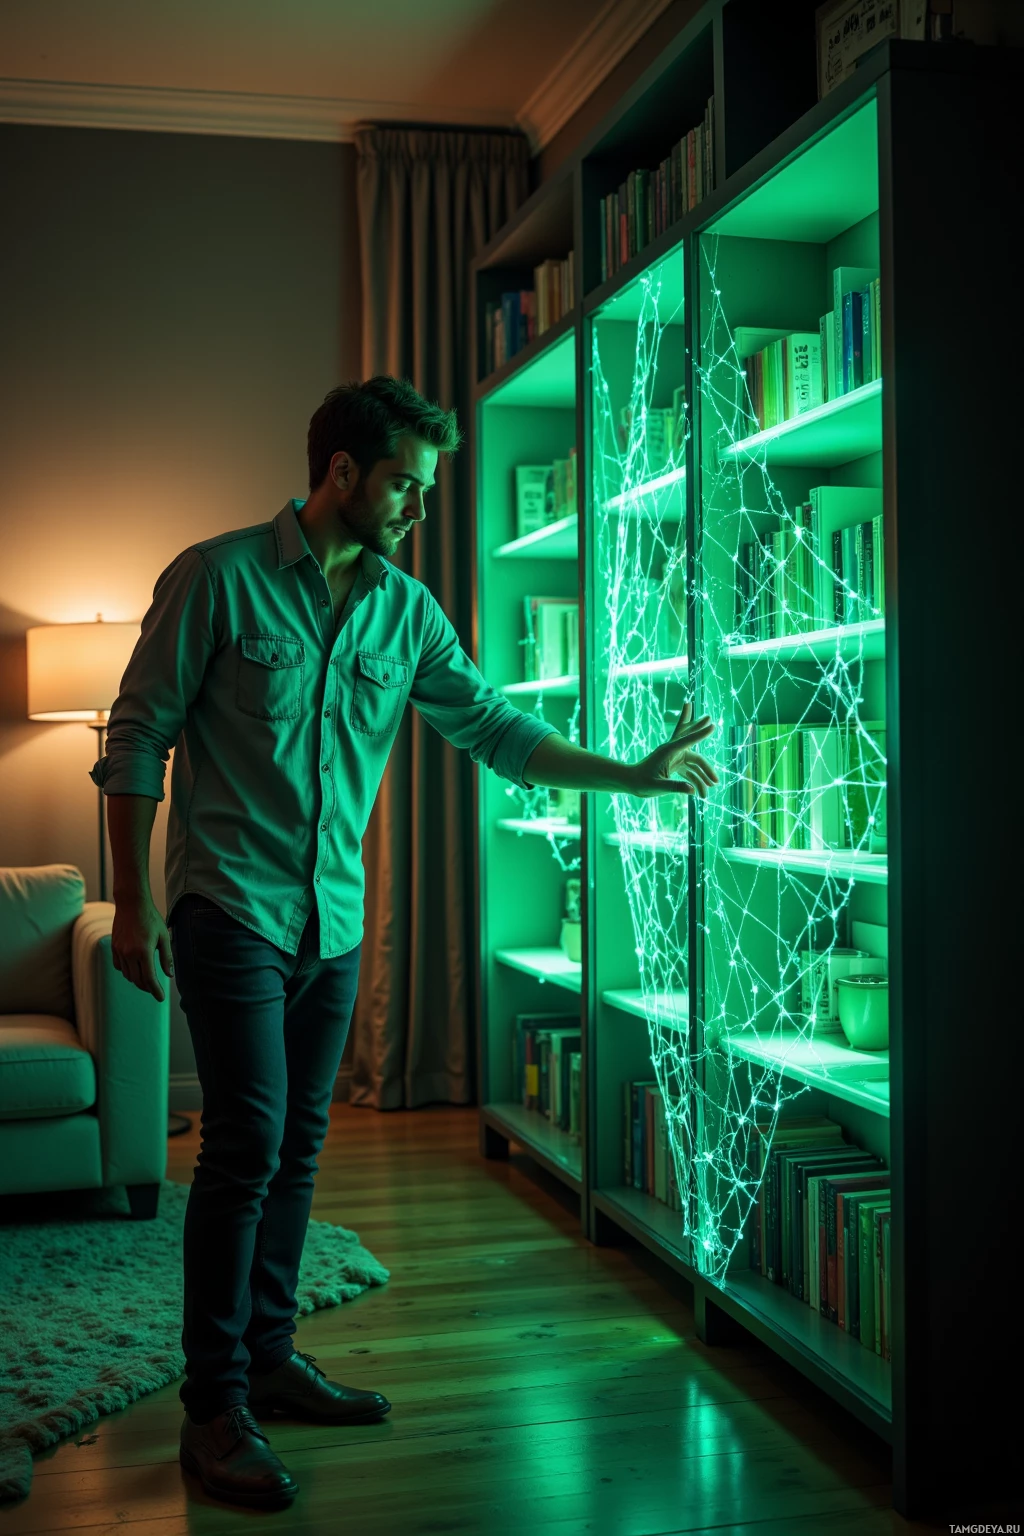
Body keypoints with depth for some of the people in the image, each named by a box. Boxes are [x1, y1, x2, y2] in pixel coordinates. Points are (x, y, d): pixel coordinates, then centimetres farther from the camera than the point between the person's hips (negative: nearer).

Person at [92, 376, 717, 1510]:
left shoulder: (407, 612, 7)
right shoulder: (218, 577, -8)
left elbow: (495, 728, 10)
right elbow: (139, 737, -6)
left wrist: (633, 775, 2)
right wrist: (132, 902, -8)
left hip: (334, 921, 6)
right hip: (231, 908, -5)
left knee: (297, 1147, 12)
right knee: (246, 1144, -8)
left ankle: (269, 1358, 26)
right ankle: (214, 1407, 3)